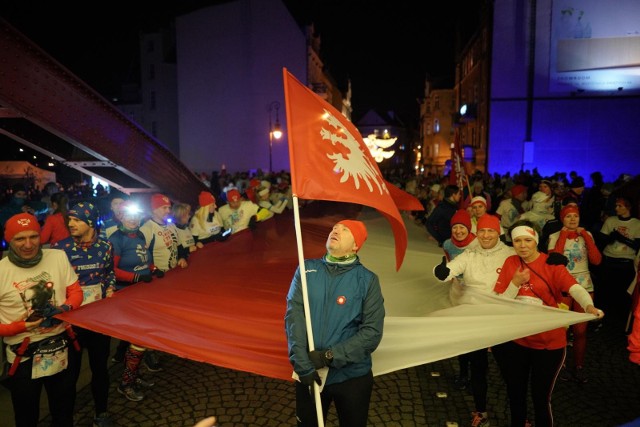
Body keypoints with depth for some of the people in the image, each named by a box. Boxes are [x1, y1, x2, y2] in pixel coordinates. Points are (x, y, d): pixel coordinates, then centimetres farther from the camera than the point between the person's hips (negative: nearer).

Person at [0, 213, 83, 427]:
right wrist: (18, 327, -24)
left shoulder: (58, 257, -7)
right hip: (23, 356, -2)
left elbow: (75, 292, 1)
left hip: (63, 349, 2)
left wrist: (66, 308, -17)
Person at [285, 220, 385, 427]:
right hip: (309, 373, 2)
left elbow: (372, 331, -12)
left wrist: (330, 356, -18)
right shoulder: (306, 270, -3)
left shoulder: (368, 280, -8)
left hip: (352, 376, -1)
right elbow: (293, 316, -10)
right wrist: (302, 365, -17)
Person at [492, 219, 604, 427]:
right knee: (515, 394, 18)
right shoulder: (510, 263, -3)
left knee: (541, 397, 9)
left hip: (548, 343, -2)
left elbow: (575, 287, -28)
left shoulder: (552, 264, -10)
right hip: (515, 341, 3)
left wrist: (589, 306, -47)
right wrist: (515, 283, -19)